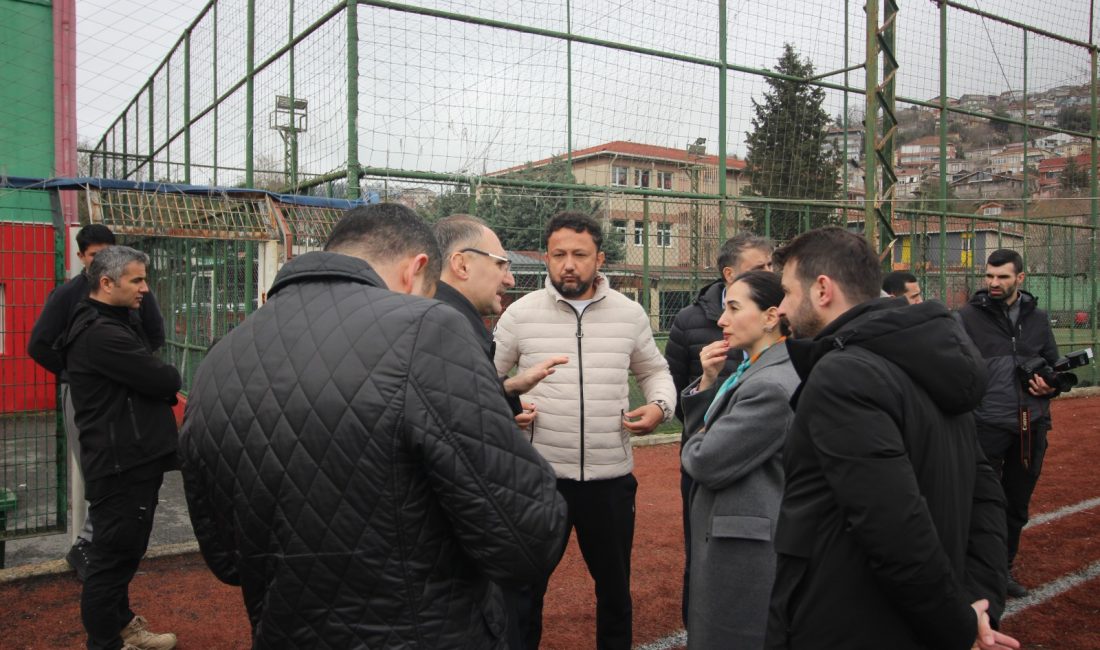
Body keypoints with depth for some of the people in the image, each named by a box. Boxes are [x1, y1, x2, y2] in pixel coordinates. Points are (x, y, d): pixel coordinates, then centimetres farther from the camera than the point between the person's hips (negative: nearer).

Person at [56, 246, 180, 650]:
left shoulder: (114, 324, 15)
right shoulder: (101, 334, -20)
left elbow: (147, 381, 16)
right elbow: (163, 380, -21)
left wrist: (163, 386, -4)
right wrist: (171, 378, 0)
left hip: (132, 460, 11)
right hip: (121, 465, -11)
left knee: (123, 551, 22)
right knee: (114, 554, 1)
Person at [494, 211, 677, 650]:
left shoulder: (630, 313, 1)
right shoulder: (520, 313, -4)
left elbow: (654, 371, 15)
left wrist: (660, 405, -4)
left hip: (611, 477, 2)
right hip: (539, 475, -1)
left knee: (614, 585, 20)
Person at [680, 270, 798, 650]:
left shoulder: (773, 385, -22)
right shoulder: (752, 371, 9)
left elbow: (706, 463, -22)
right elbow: (702, 431, 12)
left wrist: (694, 446, -1)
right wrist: (707, 381, -2)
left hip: (744, 547, -10)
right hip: (729, 535, 10)